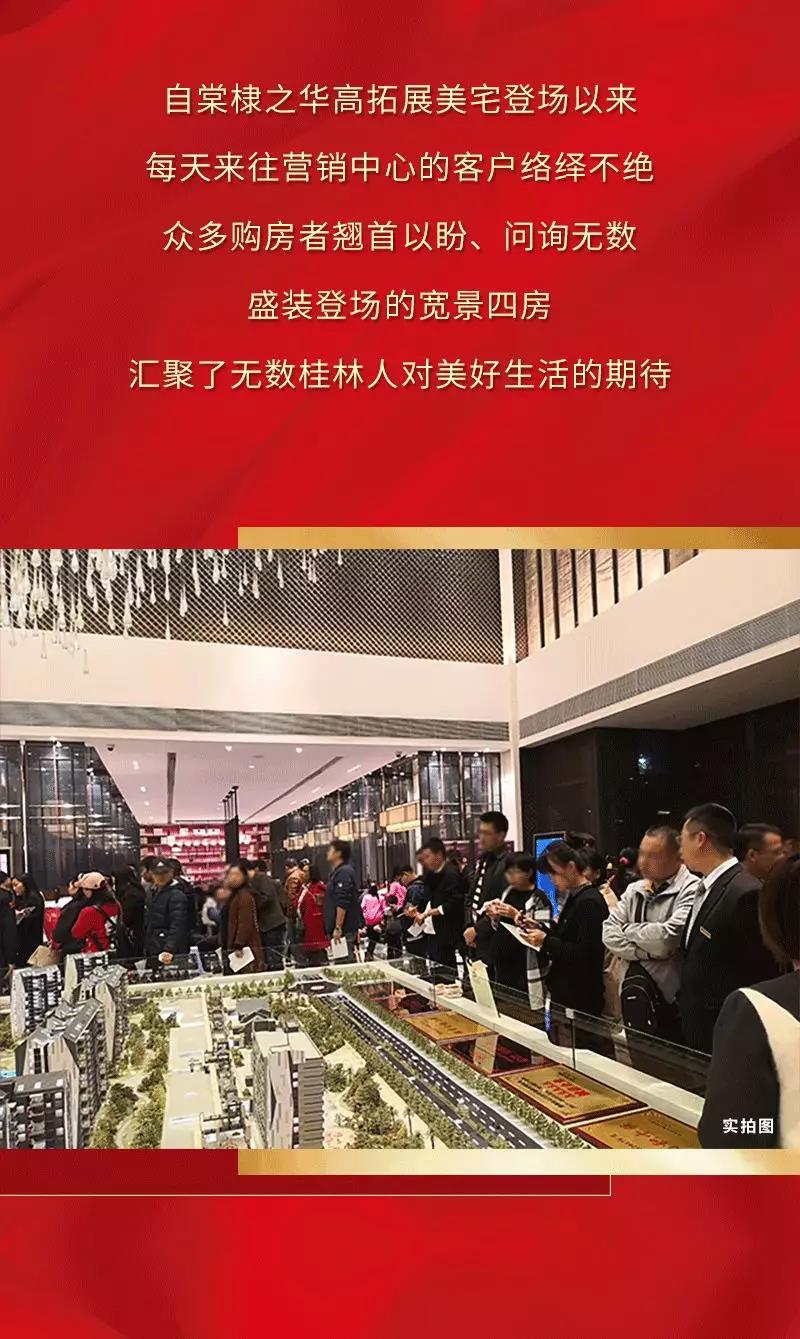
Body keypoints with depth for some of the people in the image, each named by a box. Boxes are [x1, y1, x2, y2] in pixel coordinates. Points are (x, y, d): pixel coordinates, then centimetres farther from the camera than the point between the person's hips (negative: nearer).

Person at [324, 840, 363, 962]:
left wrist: (338, 928, -23)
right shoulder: (337, 872, 20)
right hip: (346, 929, 10)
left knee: (344, 964, -11)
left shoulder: (344, 872, -13)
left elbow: (343, 904, -21)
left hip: (344, 930, -10)